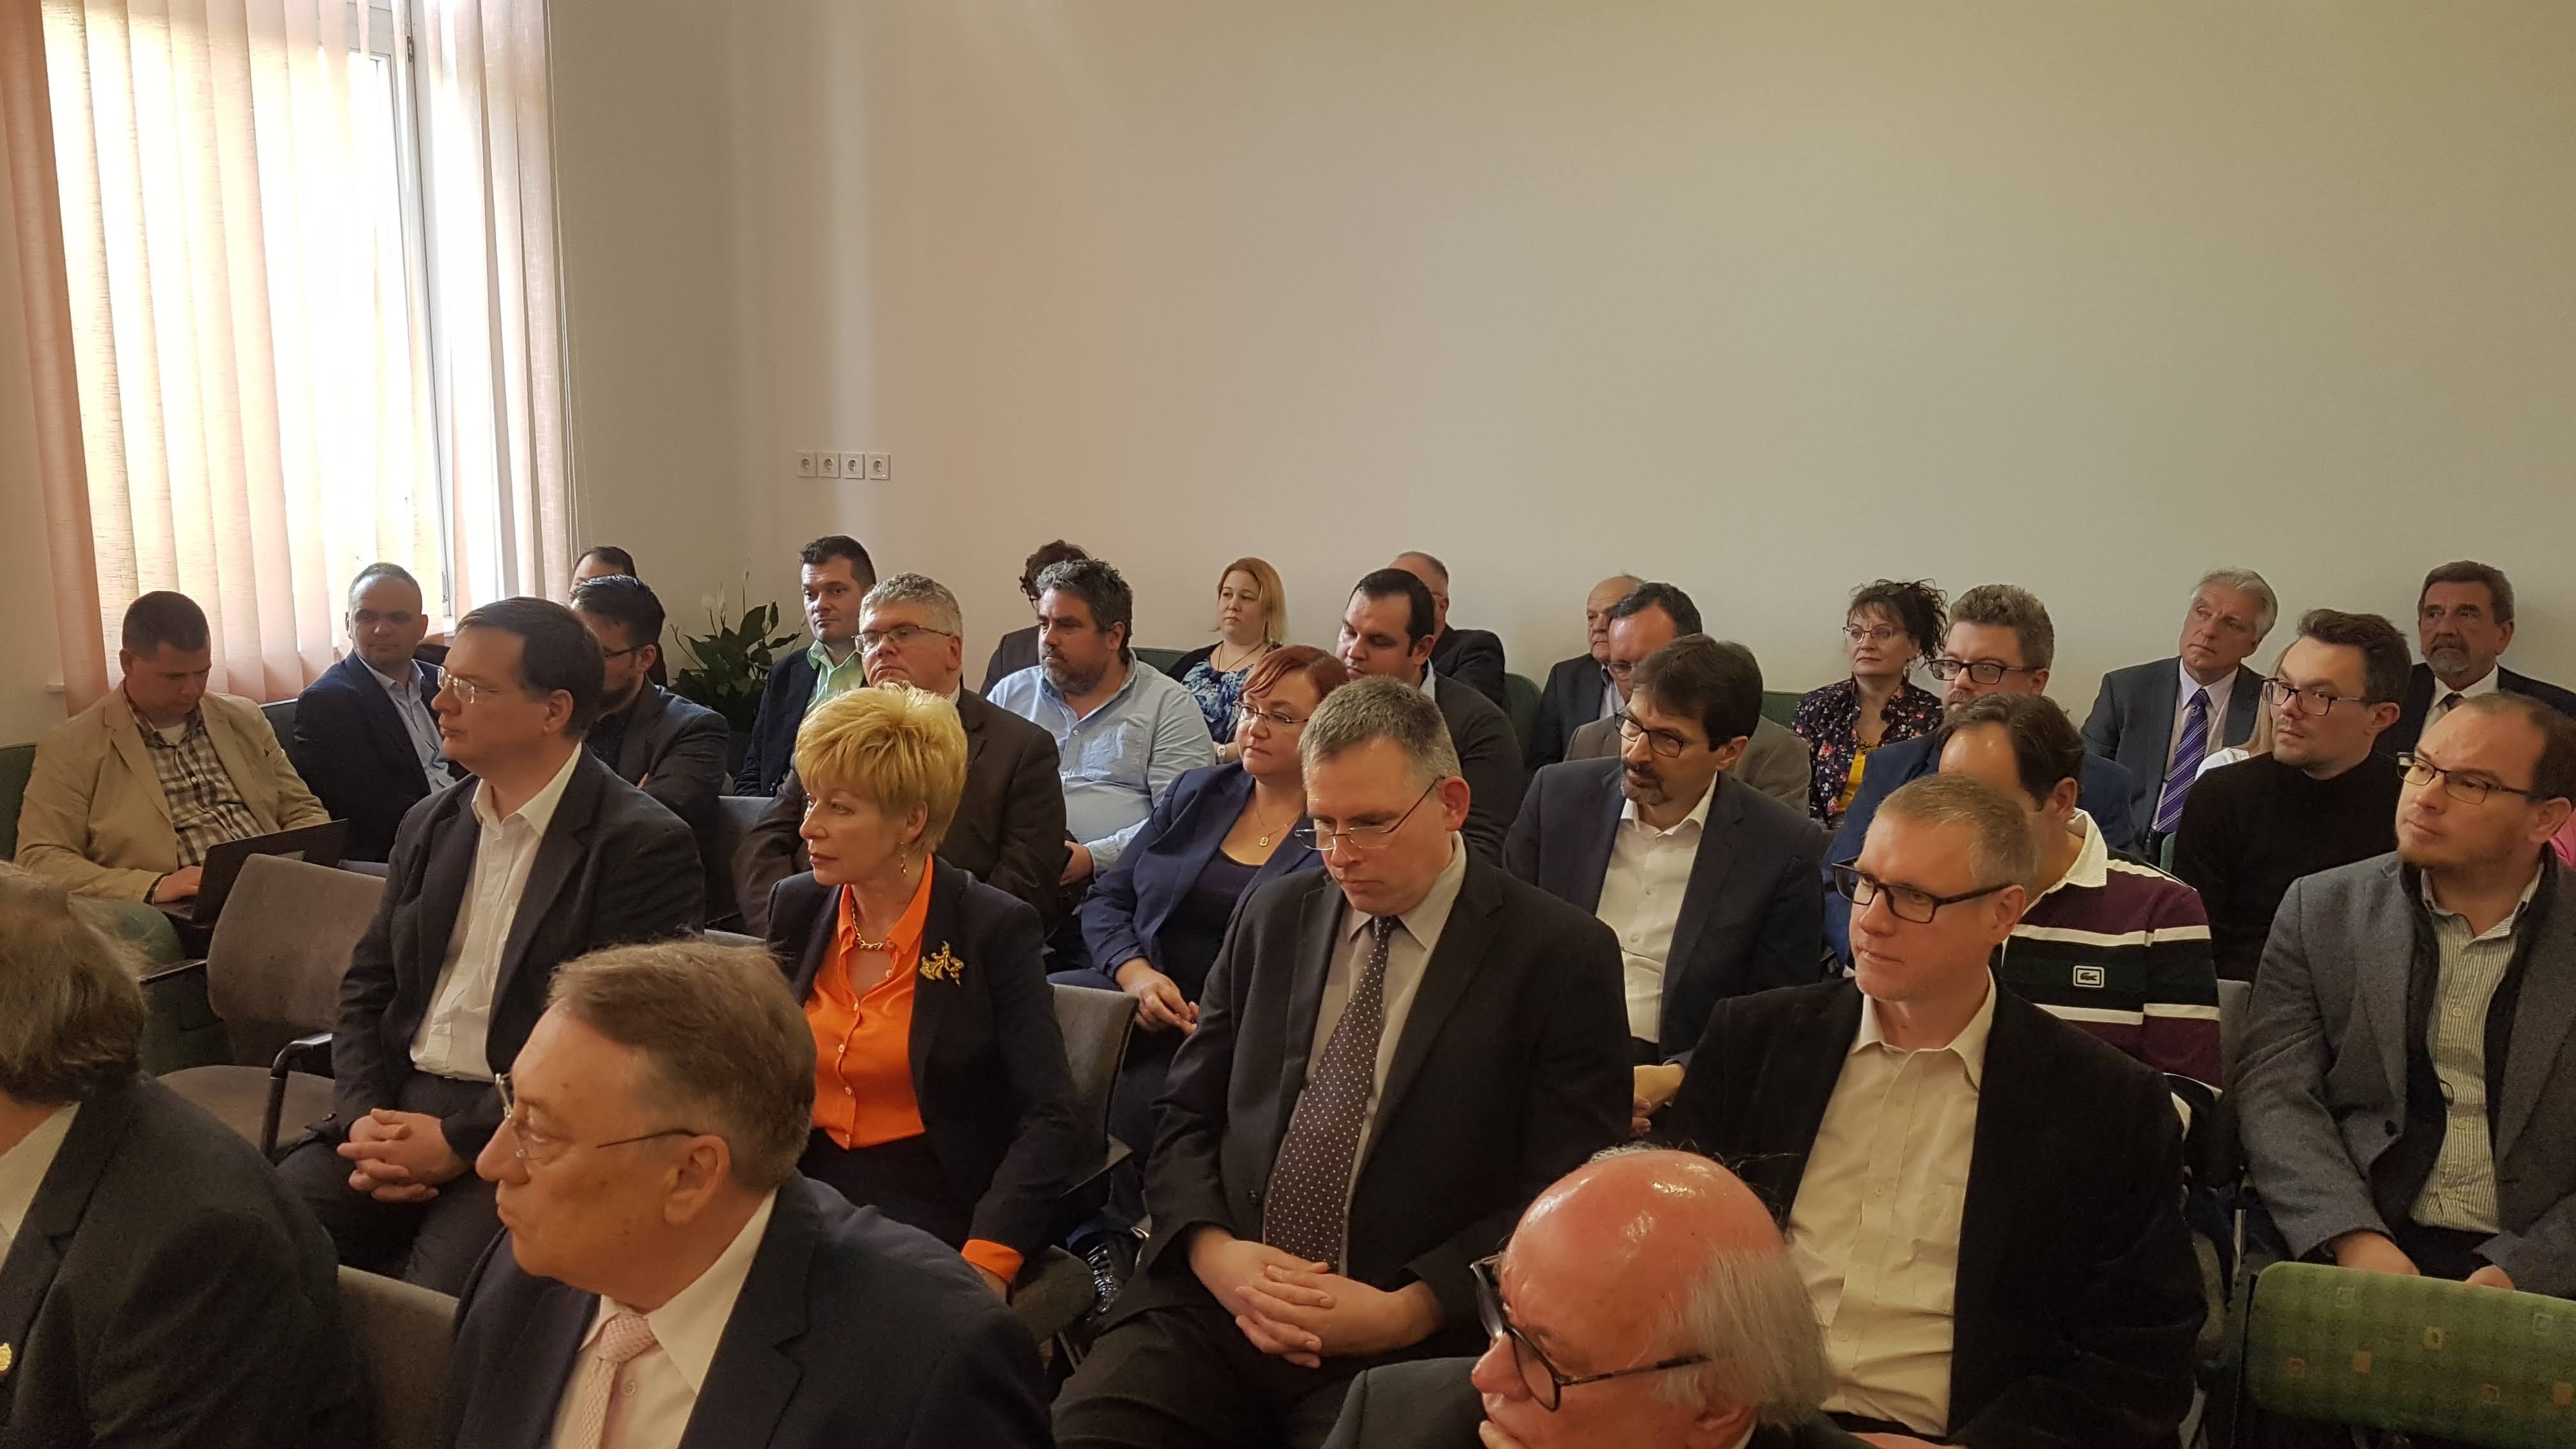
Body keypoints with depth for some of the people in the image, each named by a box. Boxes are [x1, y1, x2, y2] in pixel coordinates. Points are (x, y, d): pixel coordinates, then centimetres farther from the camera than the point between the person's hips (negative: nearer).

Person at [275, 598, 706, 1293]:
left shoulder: (643, 844, -9)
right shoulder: (431, 825, 14)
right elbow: (367, 987, 16)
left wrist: (459, 1141, -15)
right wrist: (365, 1118, -2)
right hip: (399, 1109, 6)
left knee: (430, 1302, -29)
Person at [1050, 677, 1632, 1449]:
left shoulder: (1562, 956, -3)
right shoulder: (1273, 916, 10)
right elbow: (1188, 1119, 13)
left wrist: (1404, 1313, -14)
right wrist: (1213, 1251, -6)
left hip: (1413, 1338, -3)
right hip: (1215, 1297, 3)